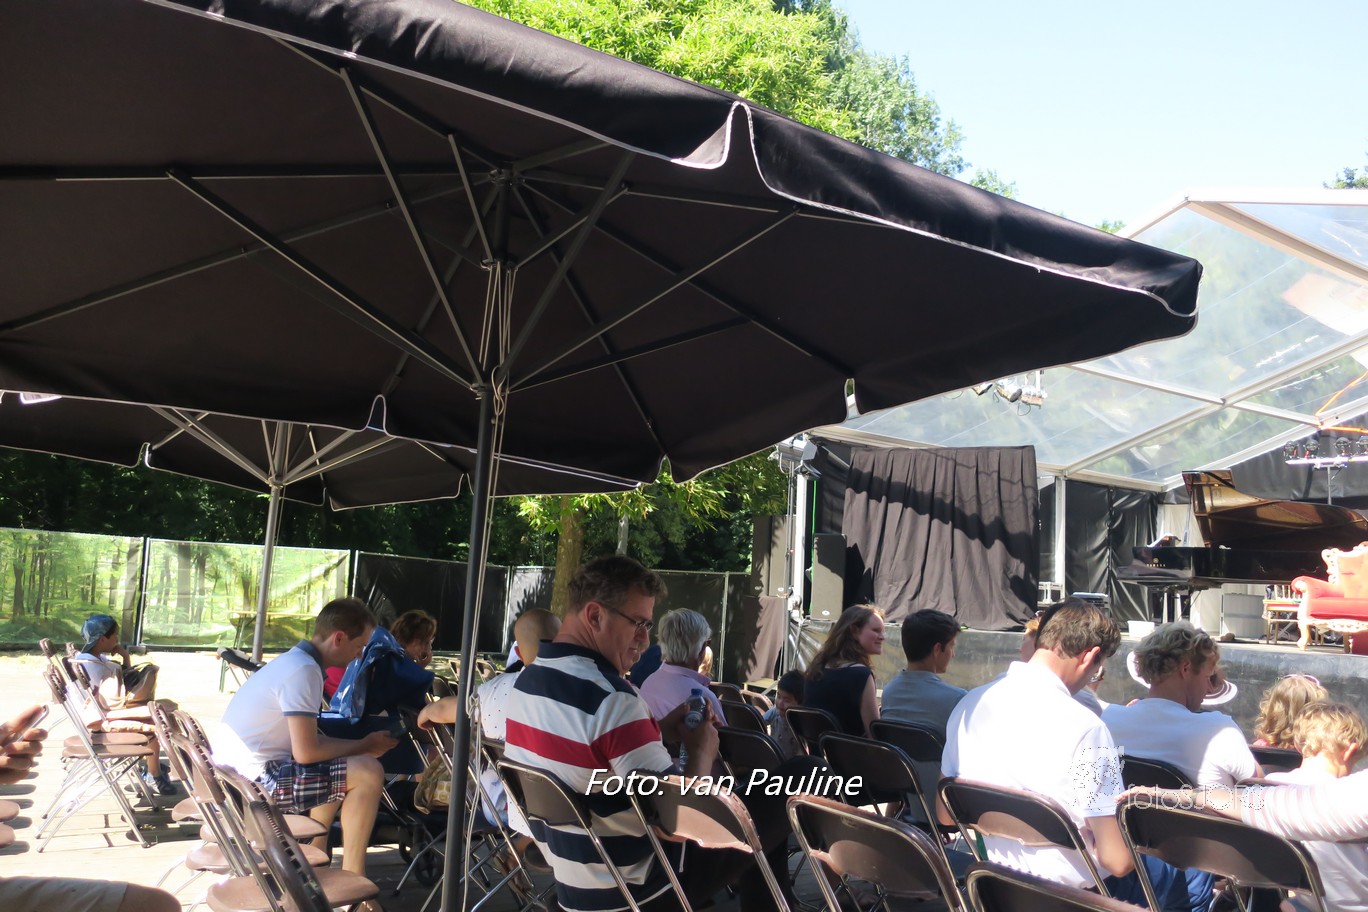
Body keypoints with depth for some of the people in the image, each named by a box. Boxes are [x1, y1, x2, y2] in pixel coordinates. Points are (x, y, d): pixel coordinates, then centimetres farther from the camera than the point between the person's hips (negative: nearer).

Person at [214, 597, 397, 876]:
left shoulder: (294, 659, 13)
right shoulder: (303, 671, -18)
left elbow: (306, 740, 19)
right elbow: (306, 752, -21)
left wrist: (359, 746, 8)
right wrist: (365, 745, -7)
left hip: (236, 774, 10)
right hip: (258, 781, -10)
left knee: (337, 770, 26)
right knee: (368, 772, -13)